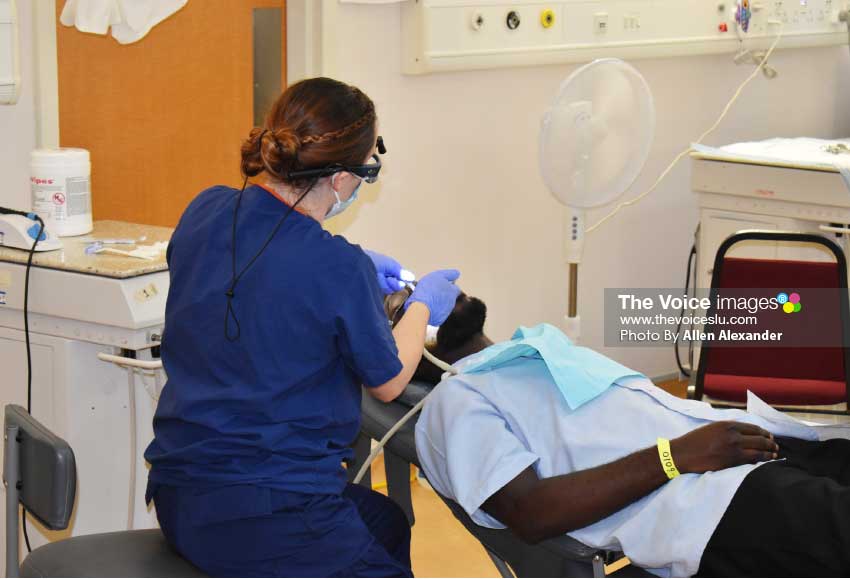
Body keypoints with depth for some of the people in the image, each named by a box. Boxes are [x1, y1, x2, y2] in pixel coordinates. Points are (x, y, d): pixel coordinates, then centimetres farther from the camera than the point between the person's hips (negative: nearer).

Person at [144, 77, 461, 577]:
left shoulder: (206, 212, -2)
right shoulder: (339, 271, -20)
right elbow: (388, 382, -1)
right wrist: (422, 307, 17)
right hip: (265, 522, -8)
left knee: (386, 520, 30)